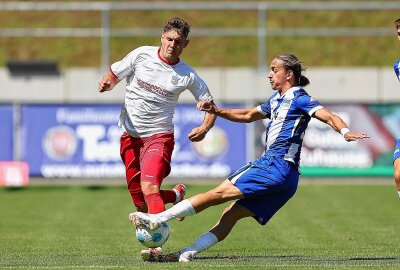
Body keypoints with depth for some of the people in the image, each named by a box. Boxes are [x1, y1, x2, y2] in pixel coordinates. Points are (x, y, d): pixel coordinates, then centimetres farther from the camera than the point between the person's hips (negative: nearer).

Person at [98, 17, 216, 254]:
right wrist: (106, 83, -13)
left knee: (149, 186, -29)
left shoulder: (187, 75, -3)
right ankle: (176, 195, 38)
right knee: (140, 203, 7)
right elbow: (114, 75, 10)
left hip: (159, 136, -3)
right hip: (130, 135, 3)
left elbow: (210, 104, 6)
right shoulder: (142, 55, 0)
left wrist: (205, 128, -13)